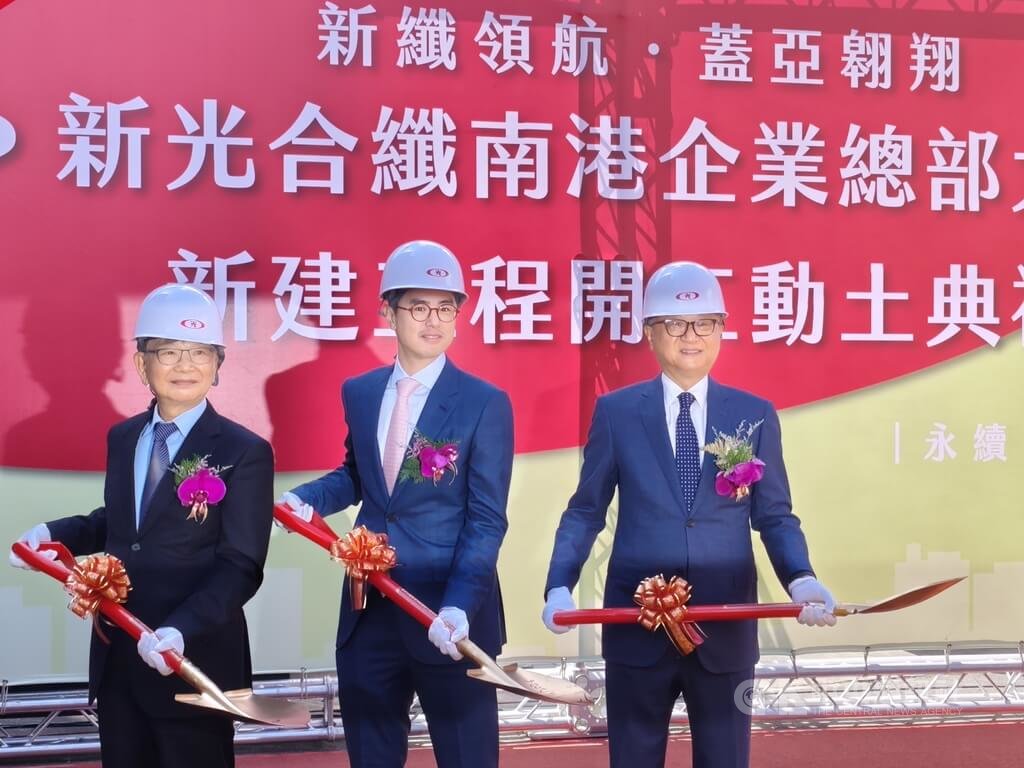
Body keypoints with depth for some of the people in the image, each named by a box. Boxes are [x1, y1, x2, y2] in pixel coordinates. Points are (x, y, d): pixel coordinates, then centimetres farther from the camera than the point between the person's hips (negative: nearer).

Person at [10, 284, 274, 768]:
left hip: (195, 660, -5)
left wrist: (180, 631, -28)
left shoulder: (245, 452, -10)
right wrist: (52, 533, 2)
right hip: (116, 657, 6)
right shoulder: (121, 438, 9)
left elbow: (240, 569, -14)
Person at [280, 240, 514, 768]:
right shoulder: (358, 392, 6)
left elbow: (486, 522, -11)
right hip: (367, 611, 5)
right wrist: (305, 498, -2)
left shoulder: (486, 404, -9)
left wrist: (459, 606, -24)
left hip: (450, 614, -4)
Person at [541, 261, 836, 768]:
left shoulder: (756, 416, 4)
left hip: (727, 631, 1)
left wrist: (801, 579, -14)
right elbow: (585, 512, 4)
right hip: (636, 629, -1)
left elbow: (774, 516, 5)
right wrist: (560, 585, -12)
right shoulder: (616, 412, 1)